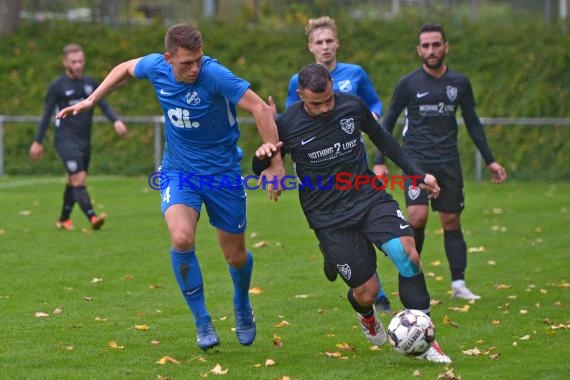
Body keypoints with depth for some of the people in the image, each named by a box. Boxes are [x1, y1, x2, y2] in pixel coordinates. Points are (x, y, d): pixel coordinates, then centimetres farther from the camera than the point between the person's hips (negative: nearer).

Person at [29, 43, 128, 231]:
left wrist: (116, 121, -14)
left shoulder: (90, 83, 9)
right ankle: (93, 218, -28)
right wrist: (38, 142, 3)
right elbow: (47, 115, 1)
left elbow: (104, 105, 6)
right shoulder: (57, 86, -4)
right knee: (79, 178, -18)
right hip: (66, 139, -6)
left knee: (74, 181, 14)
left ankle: (64, 220, 28)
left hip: (85, 140, 6)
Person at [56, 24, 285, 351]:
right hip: (179, 170, 2)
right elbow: (125, 68, 13)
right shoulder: (156, 67, -11)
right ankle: (202, 321, -4)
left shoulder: (214, 75, -27)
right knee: (181, 239, -24)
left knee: (236, 255, 9)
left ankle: (242, 306, 45)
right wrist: (91, 100, 12)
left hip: (223, 172, -2)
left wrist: (275, 163, -29)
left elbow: (261, 109, -27)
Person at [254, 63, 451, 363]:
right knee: (366, 292, -5)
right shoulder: (287, 125, -9)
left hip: (370, 197, 2)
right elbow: (259, 171, 3)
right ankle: (367, 317, 37)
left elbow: (382, 138, 16)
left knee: (407, 253, -25)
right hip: (329, 218, -2)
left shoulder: (352, 107, -3)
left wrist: (417, 174, 15)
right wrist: (263, 156, -22)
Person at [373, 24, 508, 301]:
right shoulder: (408, 84, -2)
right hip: (416, 161, -3)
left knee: (451, 221, 4)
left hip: (449, 163, 3)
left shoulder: (459, 83, 6)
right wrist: (379, 162, -3)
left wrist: (490, 160, 12)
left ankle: (458, 284, 11)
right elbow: (388, 121, 4)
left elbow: (472, 122, 15)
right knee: (418, 215, -19)